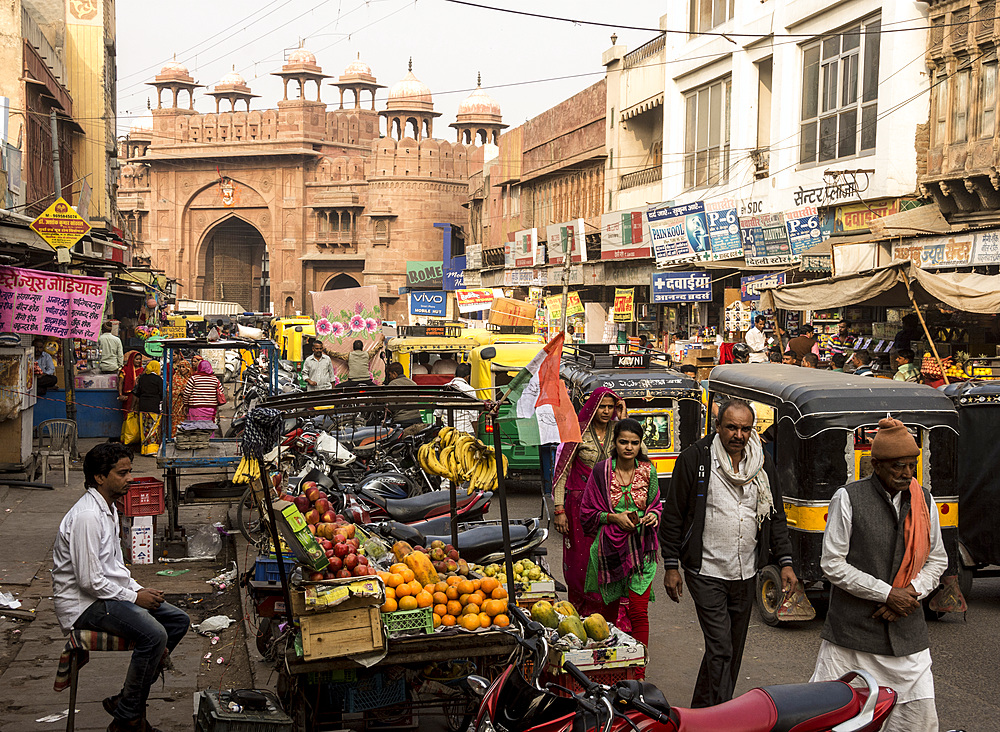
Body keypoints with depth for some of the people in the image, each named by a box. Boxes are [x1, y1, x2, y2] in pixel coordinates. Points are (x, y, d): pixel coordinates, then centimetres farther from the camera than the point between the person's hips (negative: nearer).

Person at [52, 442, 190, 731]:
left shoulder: (109, 508, 11)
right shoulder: (87, 516, -22)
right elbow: (89, 580, -25)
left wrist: (138, 589, 5)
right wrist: (134, 597, -15)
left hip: (109, 592, 11)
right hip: (83, 602, -11)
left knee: (179, 620, 7)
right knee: (154, 634, -28)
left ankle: (127, 699, 8)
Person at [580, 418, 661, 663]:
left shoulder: (647, 470, 2)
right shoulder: (601, 472, -4)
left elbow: (656, 503, 16)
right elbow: (587, 512, 1)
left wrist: (653, 515, -6)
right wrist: (613, 517, -14)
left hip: (640, 548, 1)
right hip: (610, 548, -1)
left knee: (639, 611, -6)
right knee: (609, 607, 11)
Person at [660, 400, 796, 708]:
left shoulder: (764, 465, 7)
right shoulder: (695, 459, -7)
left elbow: (776, 517, 15)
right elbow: (673, 515, -4)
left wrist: (785, 562, 7)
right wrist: (671, 566, -5)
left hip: (746, 574, 5)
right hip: (706, 573, -5)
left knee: (734, 649, 12)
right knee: (720, 649, -10)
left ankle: (702, 711, 26)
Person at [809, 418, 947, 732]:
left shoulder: (924, 500, 7)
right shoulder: (848, 498, -8)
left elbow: (937, 559, 14)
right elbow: (832, 564, -9)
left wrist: (911, 593, -4)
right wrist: (887, 593, -13)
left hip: (907, 633, 4)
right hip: (852, 631, -4)